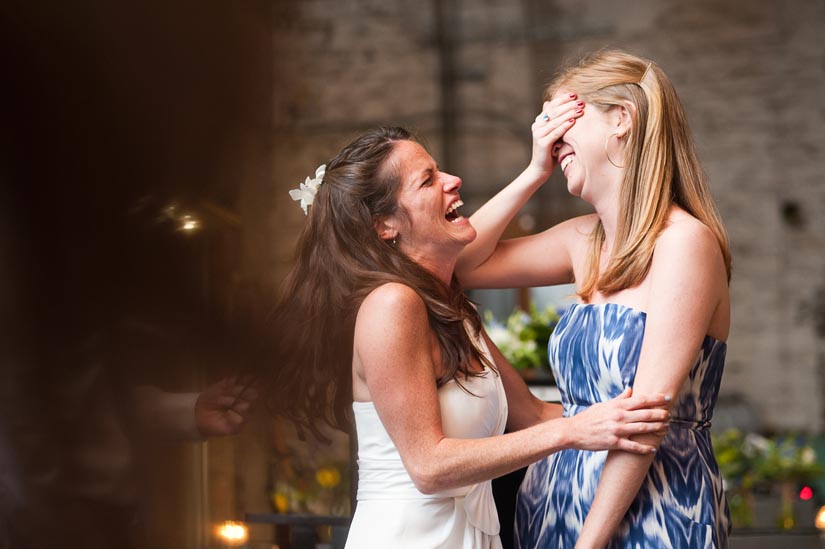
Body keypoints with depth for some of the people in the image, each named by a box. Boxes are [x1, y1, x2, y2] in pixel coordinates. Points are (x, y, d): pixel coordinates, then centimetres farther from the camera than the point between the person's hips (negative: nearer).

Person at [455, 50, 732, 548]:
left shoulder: (684, 240, -13)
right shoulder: (586, 241, 10)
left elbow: (647, 412, -18)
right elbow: (459, 263, 14)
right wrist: (534, 174, 7)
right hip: (562, 506, 7)